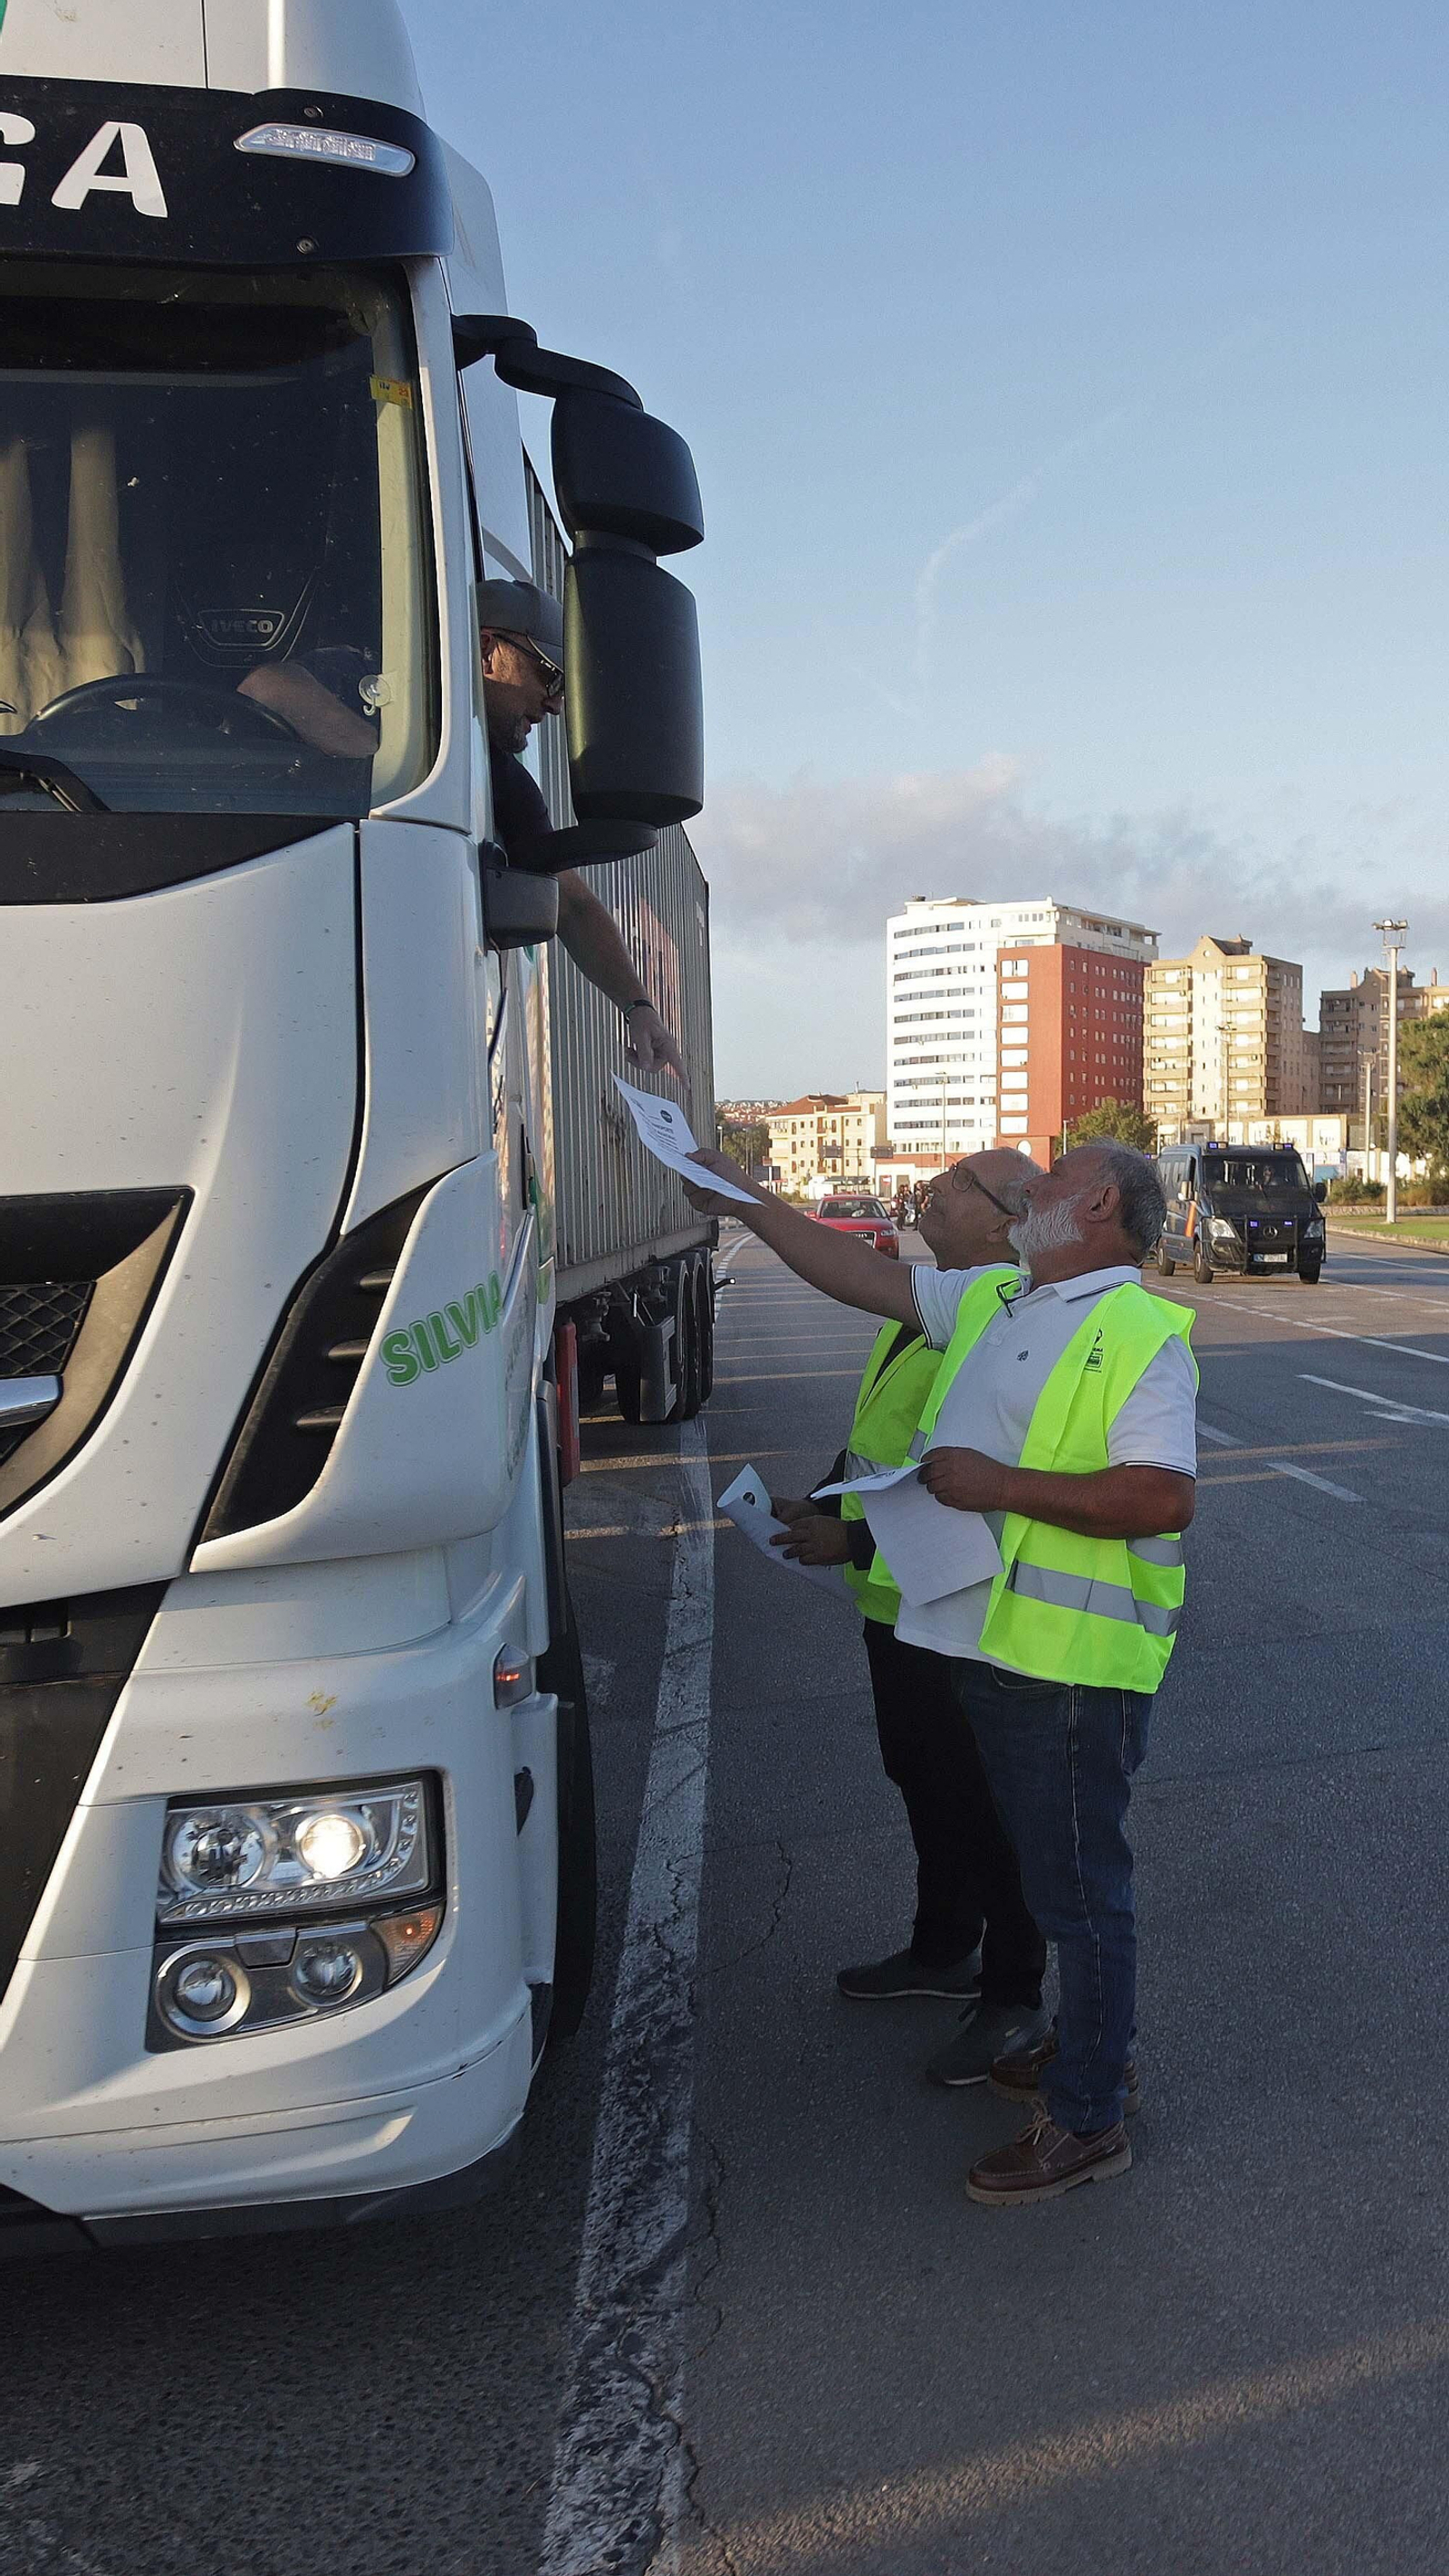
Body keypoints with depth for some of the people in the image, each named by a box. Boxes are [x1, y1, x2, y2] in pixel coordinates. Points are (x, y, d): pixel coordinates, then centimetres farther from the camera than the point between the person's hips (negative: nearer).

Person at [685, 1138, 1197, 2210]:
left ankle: (1087, 2120, 16)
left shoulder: (1140, 1335, -14)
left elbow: (1166, 1497, -24)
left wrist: (1002, 1486, -22)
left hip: (1076, 1662, -9)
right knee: (1058, 1871, 21)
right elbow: (862, 1275, 17)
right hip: (997, 1644, 9)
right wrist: (740, 1202, 16)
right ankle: (1096, 2048, 39)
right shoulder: (989, 1302, 12)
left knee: (1078, 1883, 2)